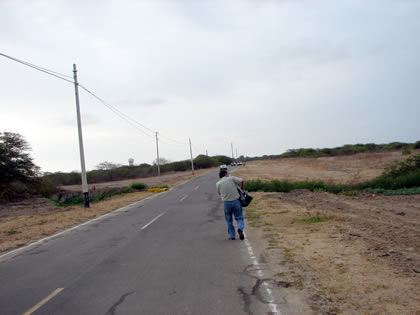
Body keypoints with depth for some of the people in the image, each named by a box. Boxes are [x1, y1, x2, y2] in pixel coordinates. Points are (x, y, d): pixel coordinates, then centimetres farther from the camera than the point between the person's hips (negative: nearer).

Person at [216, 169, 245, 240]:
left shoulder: (218, 184, 7)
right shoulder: (232, 178, 2)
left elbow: (219, 194, 13)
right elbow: (242, 181, -5)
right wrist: (242, 188, 11)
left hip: (226, 203, 1)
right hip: (236, 201, -1)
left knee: (229, 220, 14)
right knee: (239, 217, 9)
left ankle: (232, 235, 15)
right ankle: (240, 229, -15)